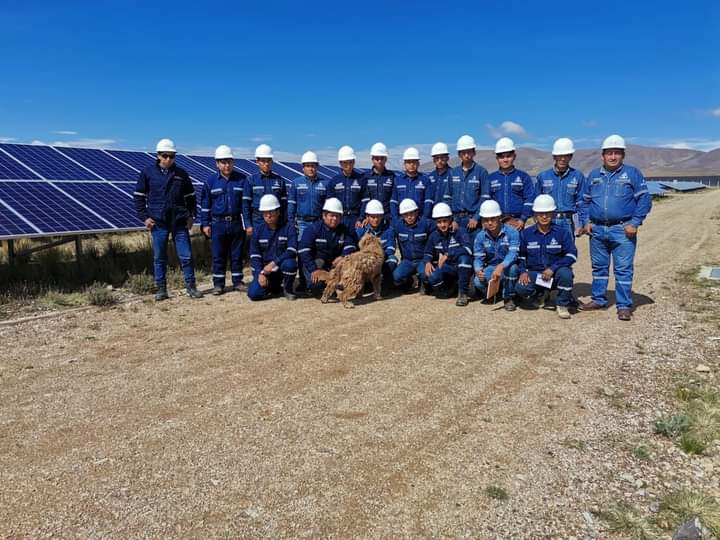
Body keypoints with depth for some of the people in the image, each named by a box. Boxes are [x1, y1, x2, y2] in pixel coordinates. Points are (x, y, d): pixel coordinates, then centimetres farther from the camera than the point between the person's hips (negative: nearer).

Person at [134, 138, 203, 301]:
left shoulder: (181, 174, 6)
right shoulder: (148, 173, 2)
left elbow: (190, 197, 15)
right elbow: (138, 197, 6)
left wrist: (191, 216, 6)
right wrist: (145, 217, -1)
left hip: (180, 222, 1)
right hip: (158, 222, -1)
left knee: (186, 256, 0)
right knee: (159, 258, 5)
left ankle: (191, 286, 11)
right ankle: (161, 289, 15)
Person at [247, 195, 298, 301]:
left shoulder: (288, 228, -6)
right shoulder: (258, 230, 2)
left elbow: (292, 251, -19)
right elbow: (254, 255, 0)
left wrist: (274, 263, -30)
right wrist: (260, 273, -14)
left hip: (282, 268, -2)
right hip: (264, 269, 2)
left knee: (289, 263, -36)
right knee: (254, 294, -19)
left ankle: (287, 288, -5)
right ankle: (274, 287, 17)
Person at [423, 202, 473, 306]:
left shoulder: (459, 231, -14)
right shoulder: (434, 235, 1)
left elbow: (468, 249, -30)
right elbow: (428, 252, 13)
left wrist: (448, 255, -33)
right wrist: (428, 262, -10)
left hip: (462, 267, -3)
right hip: (446, 268, 3)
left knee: (464, 257, -38)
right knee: (431, 277, -28)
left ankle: (463, 293, -22)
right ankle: (451, 284, 9)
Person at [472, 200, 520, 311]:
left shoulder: (511, 232, -18)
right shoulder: (480, 236, -5)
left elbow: (513, 254, -31)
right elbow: (478, 258, -6)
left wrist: (501, 266, -50)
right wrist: (478, 270, -31)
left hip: (508, 267, -2)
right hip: (491, 267, 2)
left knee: (512, 267, -39)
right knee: (478, 282, -29)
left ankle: (508, 297, -12)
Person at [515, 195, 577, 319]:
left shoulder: (562, 232, -2)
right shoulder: (526, 233, 4)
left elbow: (572, 255, -9)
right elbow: (520, 256, 10)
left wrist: (553, 268, -21)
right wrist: (523, 272, -10)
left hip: (555, 273, -1)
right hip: (534, 273, 1)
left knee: (565, 273, -36)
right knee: (520, 288, -29)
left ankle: (562, 305, -8)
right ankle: (537, 293, 13)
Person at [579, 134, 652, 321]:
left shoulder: (632, 173, 1)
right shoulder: (594, 175, 12)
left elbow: (644, 199, -2)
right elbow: (586, 201, 19)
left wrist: (635, 223, -10)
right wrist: (587, 222, 7)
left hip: (622, 230, -4)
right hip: (597, 230, 4)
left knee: (623, 269, -2)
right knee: (599, 268, 13)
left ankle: (624, 306, 5)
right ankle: (598, 300, 26)